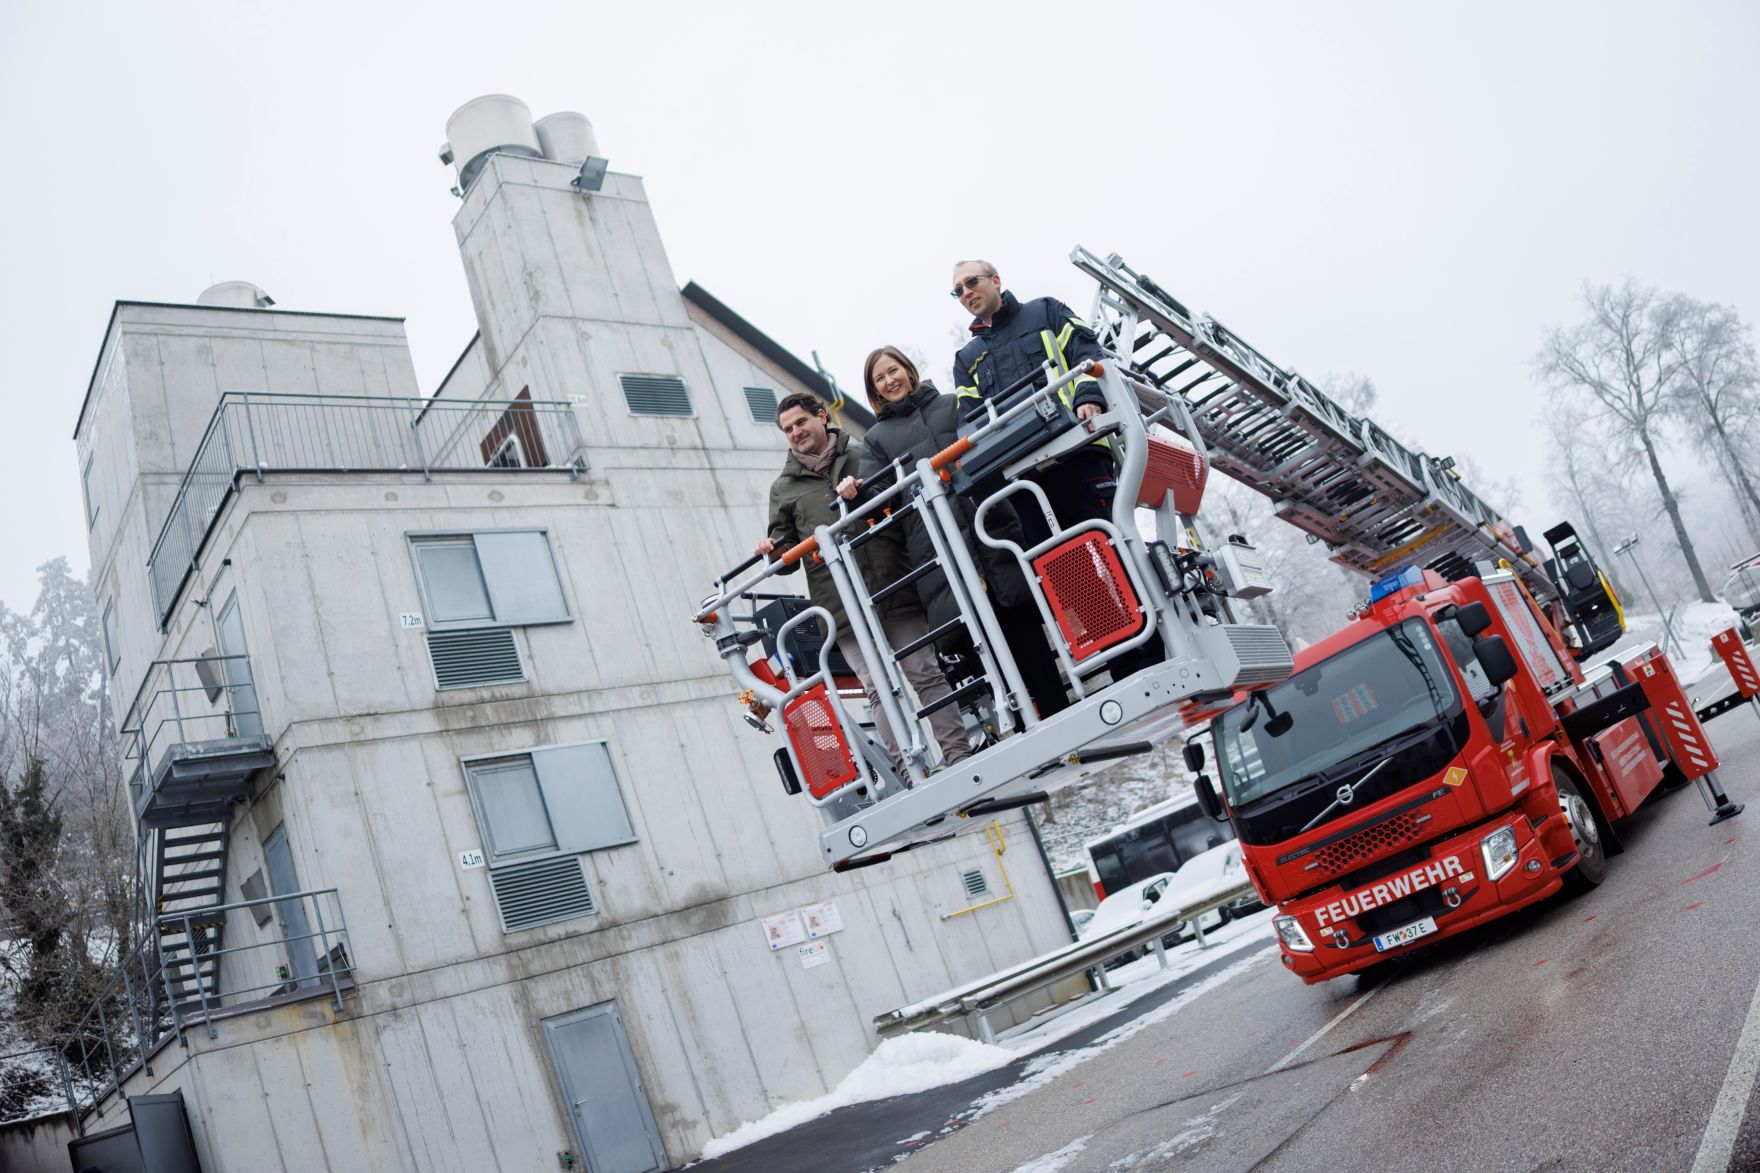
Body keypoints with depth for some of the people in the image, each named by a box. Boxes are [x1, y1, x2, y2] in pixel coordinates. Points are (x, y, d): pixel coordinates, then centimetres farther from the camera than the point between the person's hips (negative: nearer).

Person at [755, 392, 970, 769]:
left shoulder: (863, 455, 12)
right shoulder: (784, 488, 16)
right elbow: (784, 540, 18)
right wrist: (774, 550, -5)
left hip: (895, 583, 0)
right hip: (843, 605, 0)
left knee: (927, 673, 2)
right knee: (879, 688, -6)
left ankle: (957, 752, 8)